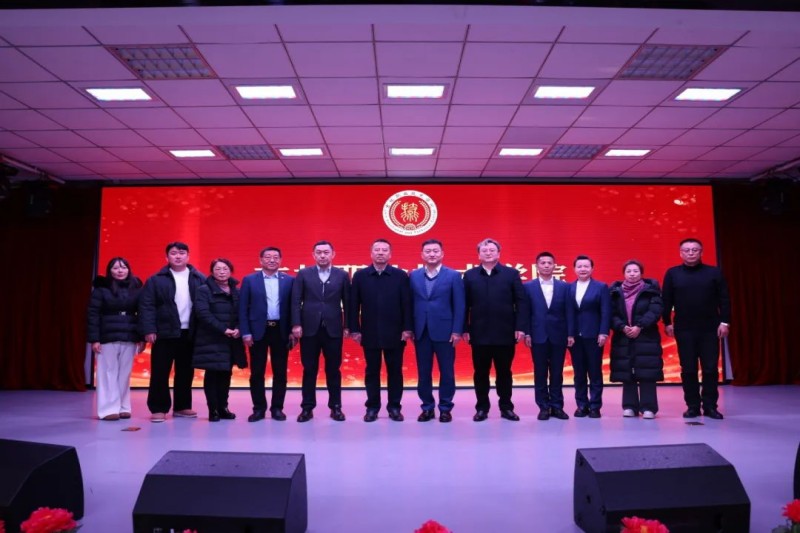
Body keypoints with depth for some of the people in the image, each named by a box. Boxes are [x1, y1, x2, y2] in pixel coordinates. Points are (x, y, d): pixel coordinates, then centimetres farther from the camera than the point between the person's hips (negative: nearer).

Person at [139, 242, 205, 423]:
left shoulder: (199, 279, 6)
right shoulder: (156, 280, 2)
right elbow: (146, 306, -3)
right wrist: (149, 330, -12)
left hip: (190, 333, 2)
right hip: (165, 333, -2)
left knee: (186, 372, 10)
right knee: (160, 372, 1)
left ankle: (182, 407, 21)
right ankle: (158, 408, 11)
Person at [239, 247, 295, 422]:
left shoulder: (289, 280, 5)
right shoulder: (249, 280, 3)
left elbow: (293, 307, 4)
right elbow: (243, 308, 1)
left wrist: (293, 331, -3)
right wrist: (245, 332, -7)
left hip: (281, 331, 1)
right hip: (258, 331, -1)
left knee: (280, 372, 6)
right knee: (257, 373, 5)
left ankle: (277, 408, 17)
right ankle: (259, 408, 17)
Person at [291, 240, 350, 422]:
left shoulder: (342, 275, 5)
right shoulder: (303, 274, 5)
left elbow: (347, 303, 4)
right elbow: (296, 301, 1)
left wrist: (347, 326, 0)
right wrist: (296, 324, -7)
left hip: (333, 329, 0)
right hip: (309, 328, 0)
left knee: (333, 370, 6)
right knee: (309, 370, 6)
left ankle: (335, 407, 16)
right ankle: (307, 408, 15)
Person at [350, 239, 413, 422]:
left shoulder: (401, 276, 0)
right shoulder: (360, 276, 3)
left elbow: (406, 304, -1)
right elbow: (354, 305, 2)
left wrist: (407, 328, -6)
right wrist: (355, 329, -2)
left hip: (395, 333, 0)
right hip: (370, 333, 1)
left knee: (395, 371, 7)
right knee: (371, 372, 9)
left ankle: (394, 407, 19)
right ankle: (372, 407, 20)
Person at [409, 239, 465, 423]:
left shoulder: (453, 275, 0)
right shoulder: (413, 276, 8)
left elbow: (459, 305, -3)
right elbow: (410, 303, 6)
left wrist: (457, 331, -9)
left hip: (444, 331, -2)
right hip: (421, 331, 2)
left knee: (446, 371, 4)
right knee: (423, 372, 8)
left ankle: (445, 408, 16)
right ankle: (427, 408, 19)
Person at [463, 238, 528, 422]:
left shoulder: (511, 274, 3)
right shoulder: (470, 275, 6)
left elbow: (521, 301, -1)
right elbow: (465, 304, 3)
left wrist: (520, 327, -8)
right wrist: (465, 329, -3)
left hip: (505, 333, 0)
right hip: (479, 333, 1)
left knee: (504, 372, 10)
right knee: (480, 373, 8)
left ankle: (506, 407, 23)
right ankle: (482, 408, 19)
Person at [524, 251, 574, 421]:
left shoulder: (564, 286, 6)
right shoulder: (528, 286, 4)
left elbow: (568, 312, 4)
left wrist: (570, 334, -2)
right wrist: (527, 333, -6)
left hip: (558, 335, 1)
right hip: (538, 335, -1)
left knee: (557, 373, 7)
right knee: (540, 373, 4)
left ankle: (557, 406, 16)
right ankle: (544, 407, 12)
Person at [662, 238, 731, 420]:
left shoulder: (714, 272, 3)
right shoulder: (672, 273, 3)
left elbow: (724, 299, 2)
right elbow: (667, 300, 4)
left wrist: (724, 321, -5)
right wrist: (667, 323, 0)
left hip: (710, 329, 0)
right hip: (684, 329, 0)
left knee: (710, 368, 2)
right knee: (688, 369, 4)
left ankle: (710, 406, 12)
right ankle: (692, 406, 13)